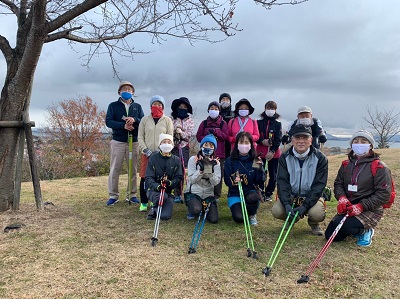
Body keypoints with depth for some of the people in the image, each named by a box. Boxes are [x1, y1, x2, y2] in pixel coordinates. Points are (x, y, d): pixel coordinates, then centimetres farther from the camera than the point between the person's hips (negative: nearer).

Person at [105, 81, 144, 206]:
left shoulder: (137, 107, 12)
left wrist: (134, 120, -18)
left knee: (133, 170, 5)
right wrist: (123, 125, -20)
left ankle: (132, 194, 15)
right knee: (115, 170, 0)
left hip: (134, 142, 2)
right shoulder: (113, 106, 6)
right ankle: (113, 196, 9)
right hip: (118, 142, -2)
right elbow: (108, 121, -6)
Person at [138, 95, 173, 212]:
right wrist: (145, 149, -6)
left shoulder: (167, 120, 6)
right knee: (144, 178, 0)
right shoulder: (145, 119, 9)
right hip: (147, 153, 1)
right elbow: (140, 137, 7)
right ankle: (143, 203, 12)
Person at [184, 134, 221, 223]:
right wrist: (201, 170, -24)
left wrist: (211, 170, -24)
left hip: (208, 194, 3)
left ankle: (204, 208, 22)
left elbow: (216, 182, -8)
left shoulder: (216, 162, 2)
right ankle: (192, 210, 6)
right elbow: (191, 180, -10)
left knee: (214, 220, -12)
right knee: (196, 210, -33)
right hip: (193, 192, -2)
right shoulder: (193, 159, -4)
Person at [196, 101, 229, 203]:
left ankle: (216, 195, 9)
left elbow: (226, 136, -3)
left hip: (219, 153, -1)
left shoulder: (223, 123, 9)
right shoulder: (204, 123, 12)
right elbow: (198, 136, 8)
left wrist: (215, 131, -13)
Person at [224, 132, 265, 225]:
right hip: (235, 194, -1)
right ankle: (237, 207, 15)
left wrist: (260, 169, -21)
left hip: (250, 191, 1)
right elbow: (226, 180, -6)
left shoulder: (255, 160, -2)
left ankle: (252, 215, 0)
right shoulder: (230, 161, -6)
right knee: (239, 218, -24)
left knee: (253, 198, -35)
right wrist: (233, 181, -28)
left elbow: (260, 181, -5)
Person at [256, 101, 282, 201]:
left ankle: (268, 193, 16)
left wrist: (272, 151, -14)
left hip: (274, 152, 0)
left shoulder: (278, 124, 5)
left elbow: (278, 139, -3)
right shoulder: (259, 122, 7)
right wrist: (262, 141, -17)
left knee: (273, 174, 4)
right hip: (261, 151, 0)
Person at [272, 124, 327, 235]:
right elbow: (282, 182, -12)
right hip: (291, 196, 2)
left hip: (312, 196, -2)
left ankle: (313, 224, 8)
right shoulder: (285, 157, -5)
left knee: (317, 213, -32)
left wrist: (305, 206, -25)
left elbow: (319, 185, -15)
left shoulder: (320, 158, -11)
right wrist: (287, 204, -27)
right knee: (276, 210, -24)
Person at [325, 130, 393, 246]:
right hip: (348, 208, 6)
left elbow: (384, 194, -13)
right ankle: (357, 229, 24)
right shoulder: (346, 165, 8)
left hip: (370, 210, -6)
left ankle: (365, 231, 2)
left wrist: (361, 206, -22)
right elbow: (338, 184, 10)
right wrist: (342, 198, -14)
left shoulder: (379, 167, -9)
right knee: (330, 235, -2)